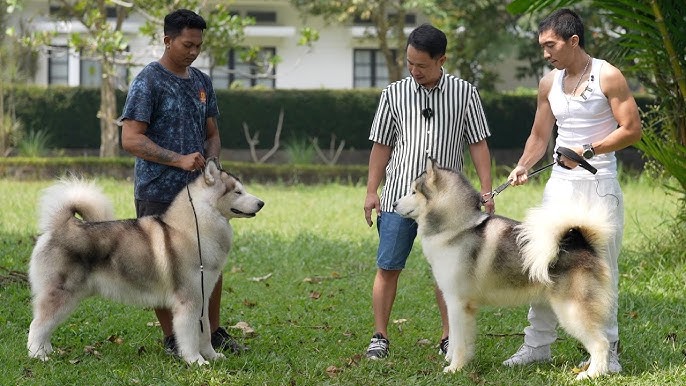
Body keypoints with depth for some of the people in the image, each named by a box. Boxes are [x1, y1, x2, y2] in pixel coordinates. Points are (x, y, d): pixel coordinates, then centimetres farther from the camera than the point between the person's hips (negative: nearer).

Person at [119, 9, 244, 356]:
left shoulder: (202, 82, 12)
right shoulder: (148, 82, -9)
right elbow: (131, 139, -15)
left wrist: (211, 161, -3)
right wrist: (179, 160, -22)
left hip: (198, 189, 6)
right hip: (158, 193, -6)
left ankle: (213, 332, 20)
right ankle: (171, 338, 11)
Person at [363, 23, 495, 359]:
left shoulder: (465, 94, 3)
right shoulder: (394, 94, 4)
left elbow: (478, 143, 5)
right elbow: (381, 145, 9)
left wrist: (486, 190, -1)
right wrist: (371, 192, 4)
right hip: (399, 195, 0)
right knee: (388, 268, -1)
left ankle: (449, 338, 11)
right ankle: (380, 337, 6)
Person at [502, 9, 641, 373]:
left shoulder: (608, 77, -7)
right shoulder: (548, 84, 10)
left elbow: (631, 129, -10)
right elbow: (539, 135, 18)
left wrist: (587, 151, -18)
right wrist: (523, 166, 1)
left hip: (599, 183, -5)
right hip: (560, 183, 5)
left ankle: (607, 349, 7)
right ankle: (537, 344, 8)